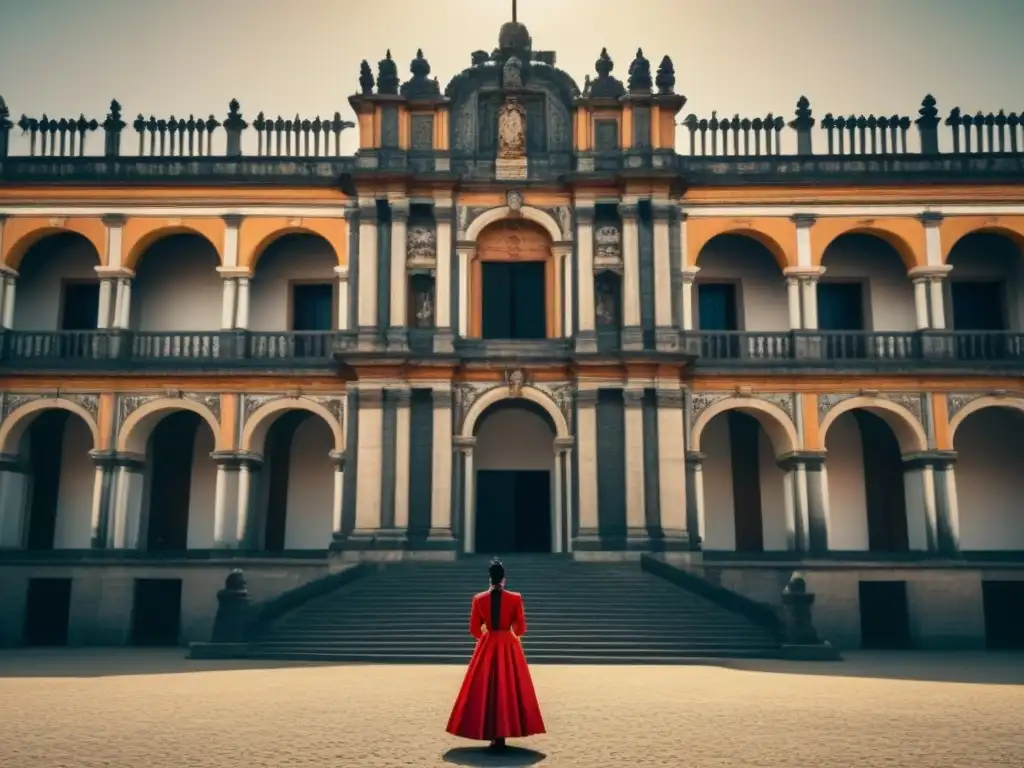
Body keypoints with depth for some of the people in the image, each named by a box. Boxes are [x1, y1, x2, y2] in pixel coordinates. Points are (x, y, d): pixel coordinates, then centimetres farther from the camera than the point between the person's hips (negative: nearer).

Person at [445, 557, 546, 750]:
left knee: (485, 690, 9)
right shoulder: (515, 598, -5)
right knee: (508, 689, 6)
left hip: (486, 647, 1)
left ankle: (493, 736, 8)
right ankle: (502, 735, 4)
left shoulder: (479, 599, -3)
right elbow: (521, 628, 0)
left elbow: (474, 629, 2)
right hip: (509, 647, -1)